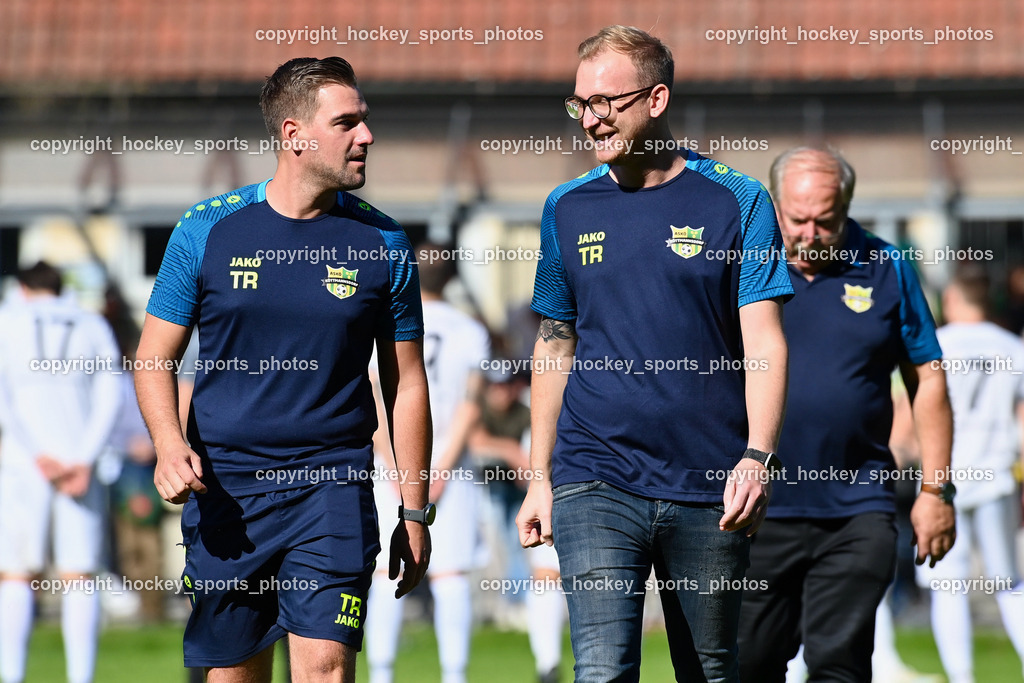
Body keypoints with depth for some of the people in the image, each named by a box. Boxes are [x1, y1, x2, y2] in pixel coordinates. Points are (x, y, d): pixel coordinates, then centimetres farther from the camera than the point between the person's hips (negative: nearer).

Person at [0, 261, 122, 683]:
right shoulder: (93, 326, 15)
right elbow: (110, 399, 1)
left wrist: (38, 456, -11)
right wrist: (85, 461, -9)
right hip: (80, 460, 1)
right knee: (79, 579, 1)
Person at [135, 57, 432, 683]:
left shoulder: (382, 243, 3)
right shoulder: (209, 230, 1)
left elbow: (406, 383, 10)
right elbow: (155, 359, 6)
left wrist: (415, 512, 8)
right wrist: (170, 446, -13)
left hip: (334, 489, -1)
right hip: (225, 488, 1)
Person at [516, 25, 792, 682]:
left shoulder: (737, 201, 0)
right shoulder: (568, 208, 9)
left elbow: (764, 342, -4)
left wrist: (757, 456, -18)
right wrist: (539, 478, 13)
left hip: (708, 491, -1)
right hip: (594, 481, 1)